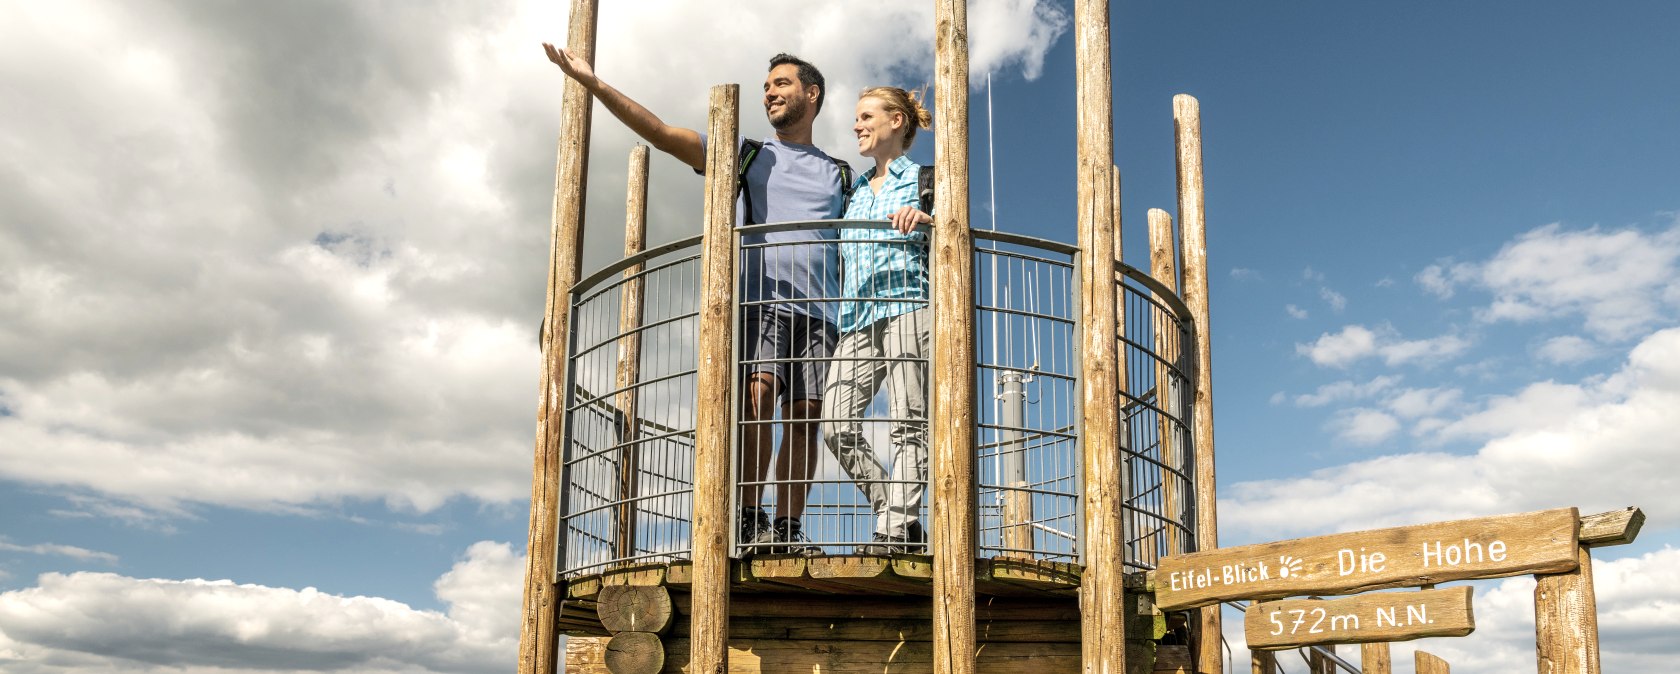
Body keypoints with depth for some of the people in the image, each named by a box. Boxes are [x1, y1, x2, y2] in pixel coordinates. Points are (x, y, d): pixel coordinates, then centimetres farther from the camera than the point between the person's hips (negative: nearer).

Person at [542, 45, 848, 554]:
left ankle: (788, 530, -4)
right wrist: (594, 84, 2)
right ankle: (751, 521, -19)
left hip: (821, 310, 2)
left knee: (804, 416, -6)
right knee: (759, 394, -22)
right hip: (761, 300, -2)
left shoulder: (840, 176, 25)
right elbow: (661, 133, 11)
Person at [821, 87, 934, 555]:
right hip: (857, 319, 6)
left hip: (907, 309, -6)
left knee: (908, 423, -12)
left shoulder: (924, 180, 10)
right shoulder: (857, 192, 28)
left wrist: (924, 218, -23)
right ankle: (901, 517, 0)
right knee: (836, 423, -9)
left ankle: (895, 529, -13)